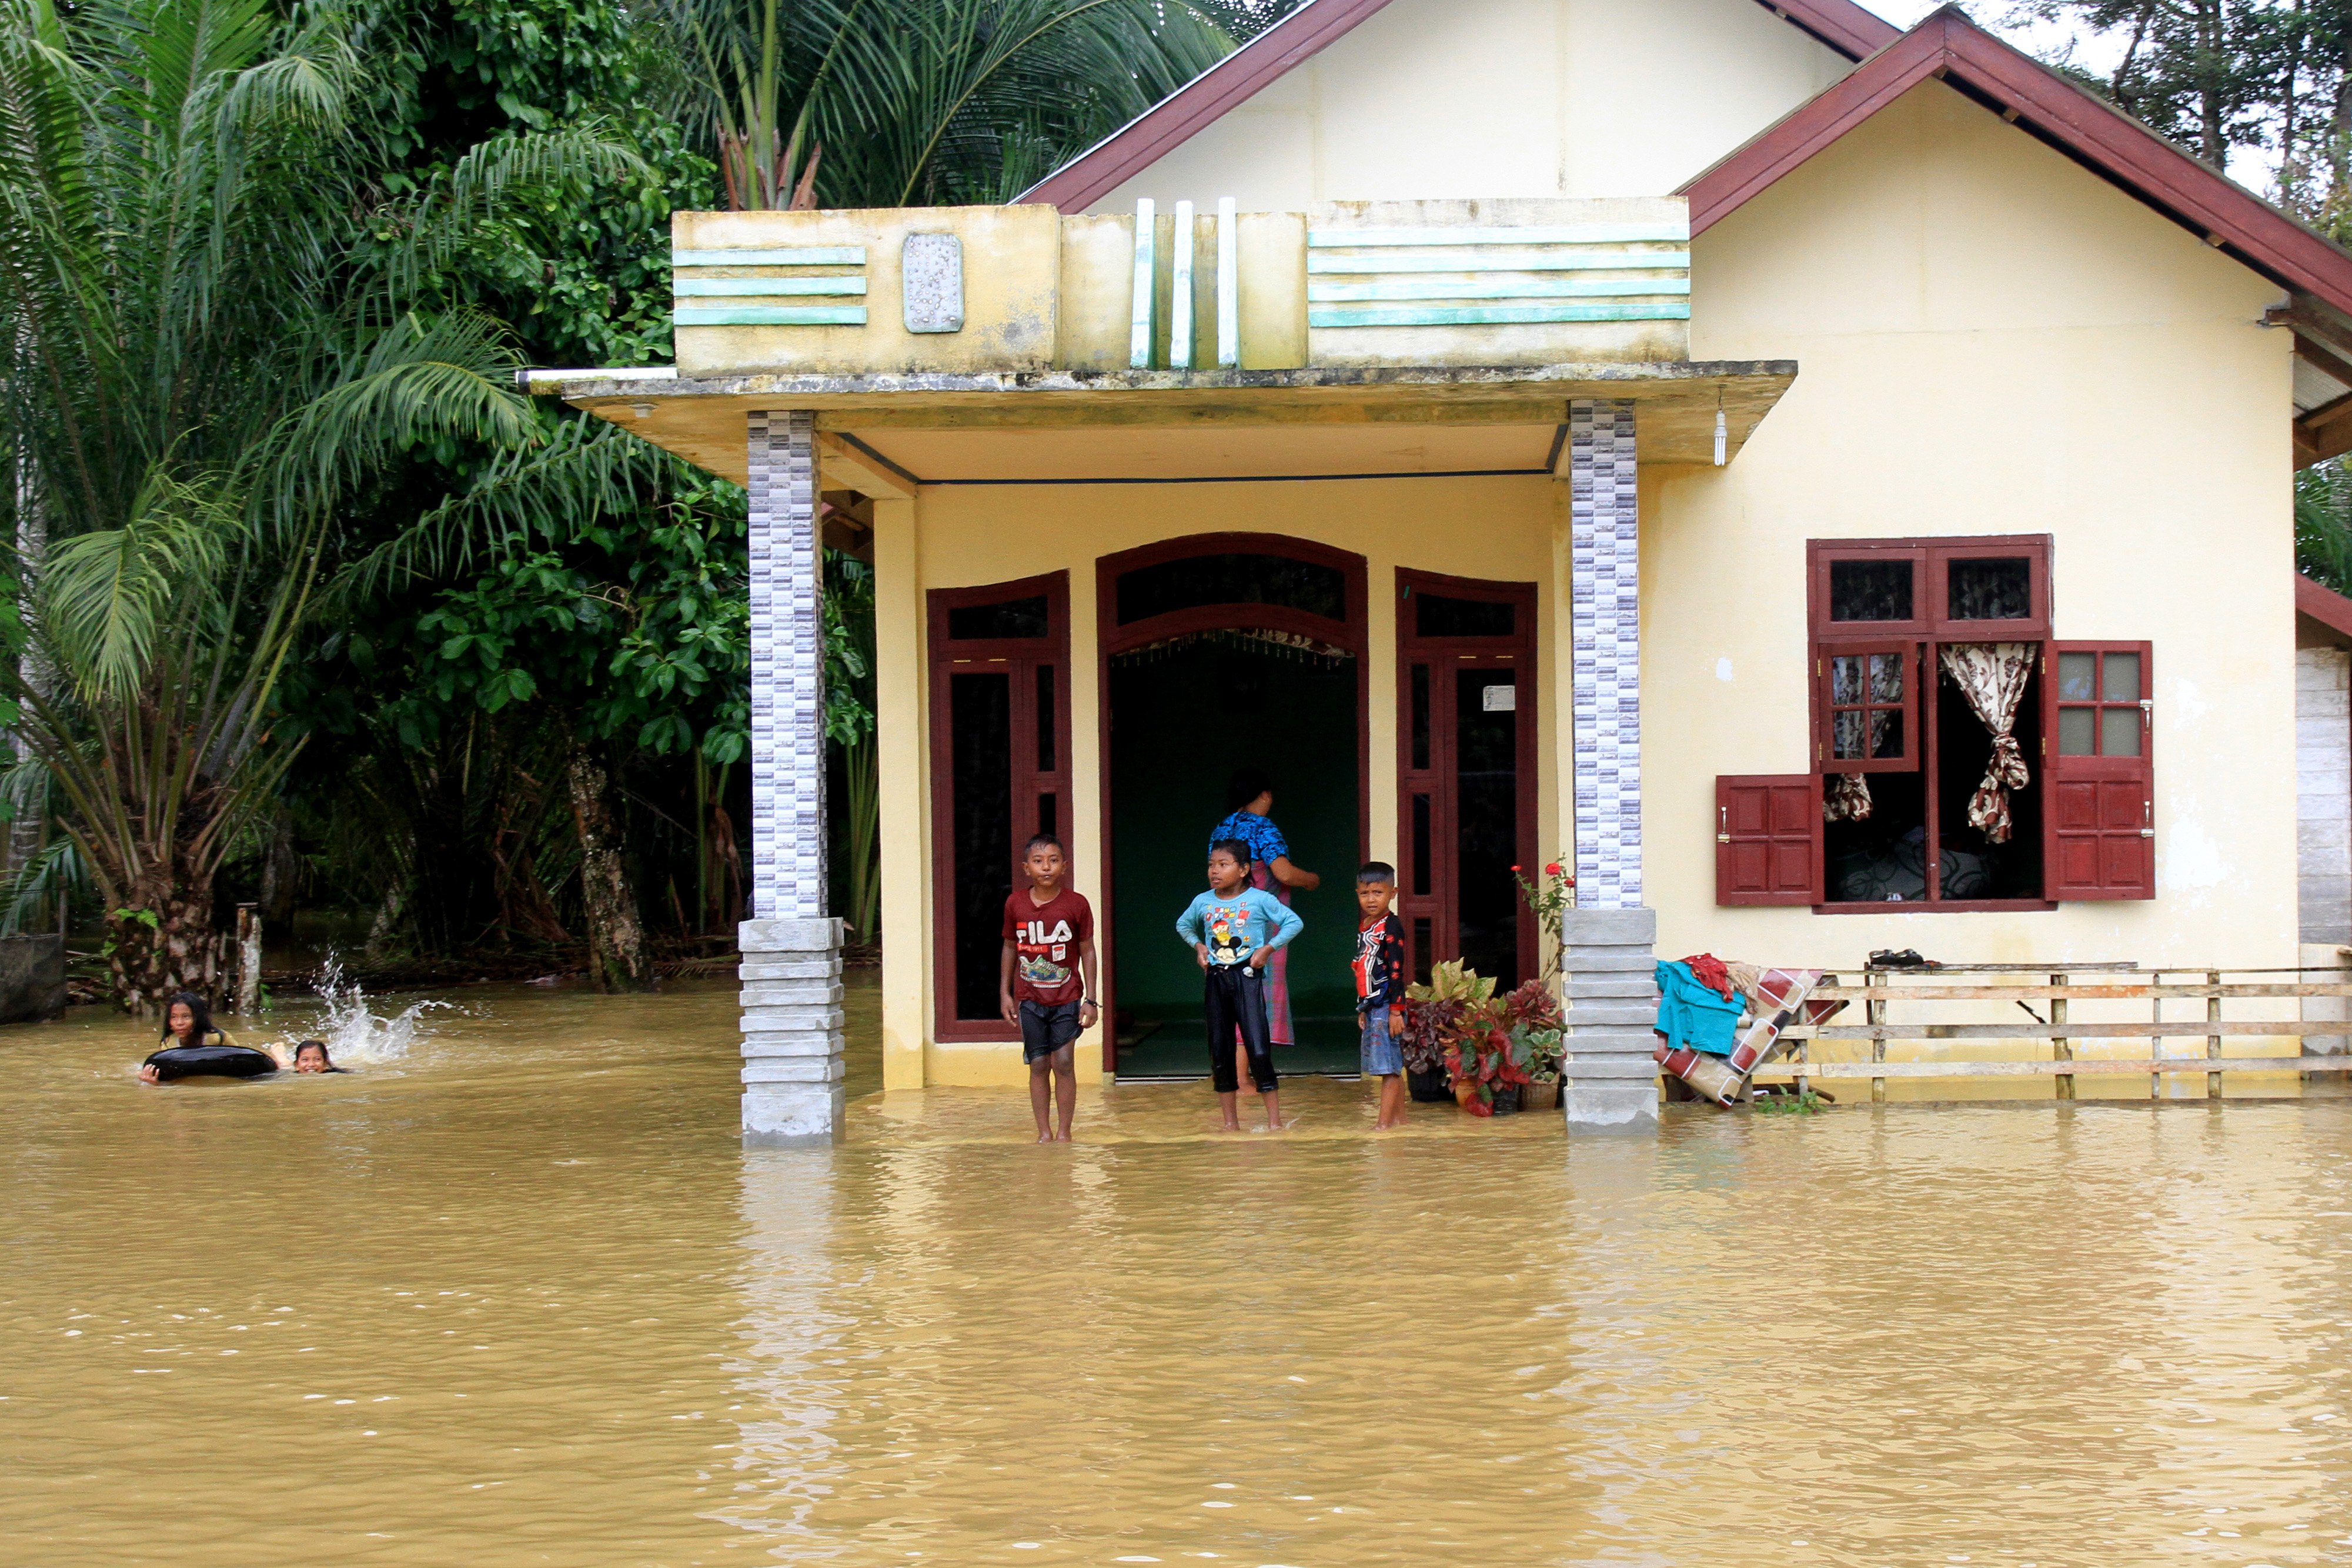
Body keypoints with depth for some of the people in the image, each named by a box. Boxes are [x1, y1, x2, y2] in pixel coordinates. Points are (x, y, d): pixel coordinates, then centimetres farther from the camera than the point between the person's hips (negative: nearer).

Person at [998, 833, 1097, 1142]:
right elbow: (1010, 948, 10)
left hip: (1067, 999, -1)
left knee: (1064, 1064, -4)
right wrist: (1004, 993, 9)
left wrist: (1090, 999, -3)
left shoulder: (1076, 904, -6)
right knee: (1039, 1065, 4)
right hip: (1029, 999, 2)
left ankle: (1064, 1132, 6)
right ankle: (1044, 1132, 12)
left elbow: (1087, 951, -1)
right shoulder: (1015, 904, -1)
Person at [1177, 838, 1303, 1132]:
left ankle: (1274, 1119, -4)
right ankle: (1230, 1121, 15)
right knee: (1219, 1050, 6)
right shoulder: (1203, 902, 6)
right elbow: (1183, 925, 26)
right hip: (1216, 977, 5)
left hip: (1247, 976, -5)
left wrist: (1268, 948, -9)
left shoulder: (1260, 900, -6)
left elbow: (1294, 922, -2)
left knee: (1258, 1048, -11)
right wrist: (1198, 945, 9)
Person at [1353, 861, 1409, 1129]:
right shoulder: (1363, 927, 15)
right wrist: (1362, 1009, 22)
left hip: (1386, 1004, -9)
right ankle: (1399, 1117, 19)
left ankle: (1385, 1120, -10)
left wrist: (1396, 1009, -18)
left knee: (1389, 1066, -8)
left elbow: (1396, 971, -15)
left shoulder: (1391, 927, -11)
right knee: (1392, 1066, 13)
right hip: (1371, 1005, 9)